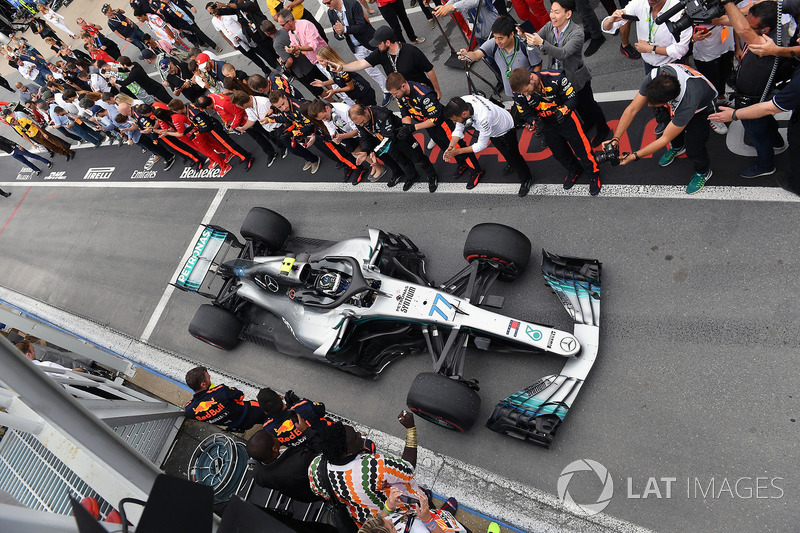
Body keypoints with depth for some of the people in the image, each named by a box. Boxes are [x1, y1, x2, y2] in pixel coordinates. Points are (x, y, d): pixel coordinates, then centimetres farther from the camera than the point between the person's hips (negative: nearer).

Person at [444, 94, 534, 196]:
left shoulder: (483, 117, -49)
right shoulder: (462, 103, -29)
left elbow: (481, 145, -35)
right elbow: (459, 129, -17)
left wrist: (458, 151, -32)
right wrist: (451, 147, -31)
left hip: (506, 130, -7)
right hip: (493, 128, 7)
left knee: (512, 156, 10)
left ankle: (527, 180, 34)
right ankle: (512, 165, 60)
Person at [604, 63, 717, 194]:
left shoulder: (687, 104, -44)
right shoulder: (654, 76, -34)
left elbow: (665, 139, -33)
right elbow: (632, 109, -25)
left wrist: (634, 156, -35)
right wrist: (615, 139, -31)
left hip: (702, 107, -5)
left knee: (693, 149, -9)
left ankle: (703, 172, 21)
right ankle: (678, 147, 39)